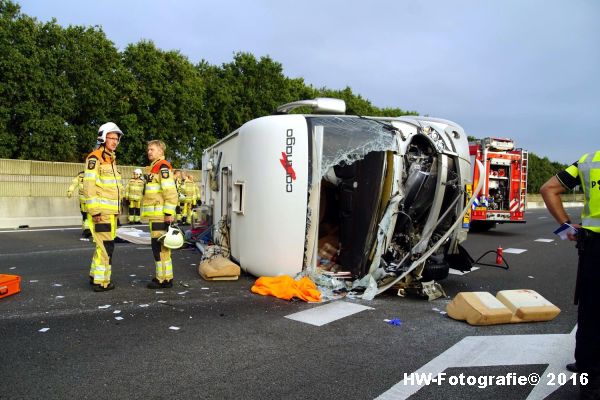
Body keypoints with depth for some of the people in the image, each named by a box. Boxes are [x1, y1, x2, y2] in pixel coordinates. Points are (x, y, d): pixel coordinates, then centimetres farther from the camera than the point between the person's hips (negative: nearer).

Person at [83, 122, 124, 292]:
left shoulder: (111, 159, 18)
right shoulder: (95, 158, -10)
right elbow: (89, 186, -17)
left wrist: (116, 210, 23)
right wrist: (95, 211, -21)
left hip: (111, 211, 9)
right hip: (101, 212, -9)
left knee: (104, 244, 16)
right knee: (106, 246, -8)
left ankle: (95, 275, 29)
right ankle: (101, 282, 0)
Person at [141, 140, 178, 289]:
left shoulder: (163, 166, -12)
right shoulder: (153, 167, 21)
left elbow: (170, 191, -20)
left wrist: (169, 213, -23)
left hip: (161, 215, -10)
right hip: (155, 214, 10)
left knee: (159, 245, -8)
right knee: (159, 245, 15)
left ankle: (164, 279, -2)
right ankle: (163, 276, 23)